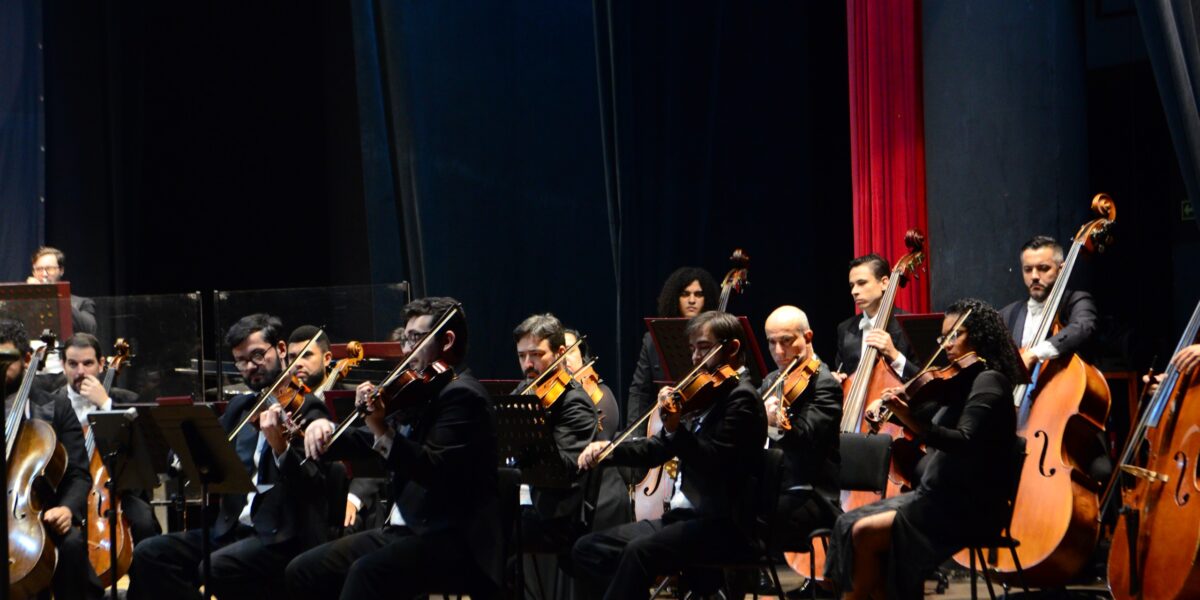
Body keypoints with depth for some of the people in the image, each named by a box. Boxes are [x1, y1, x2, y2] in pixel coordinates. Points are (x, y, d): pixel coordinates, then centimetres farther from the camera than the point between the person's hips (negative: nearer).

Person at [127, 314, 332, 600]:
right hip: (233, 528, 7)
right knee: (148, 554, -11)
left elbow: (312, 486, -14)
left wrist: (280, 446, -31)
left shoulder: (306, 408, -3)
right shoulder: (240, 407, 20)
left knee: (214, 569, -32)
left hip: (284, 536, -7)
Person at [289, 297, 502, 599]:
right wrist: (325, 428, -3)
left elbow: (435, 470, -24)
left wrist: (383, 431, -34)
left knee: (367, 571, -34)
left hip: (457, 541, -10)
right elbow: (365, 441, 17)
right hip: (405, 529, 10)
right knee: (303, 571, 2)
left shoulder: (462, 394, -12)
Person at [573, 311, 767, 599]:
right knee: (587, 549, 3)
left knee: (640, 551, -34)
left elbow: (713, 461, -22)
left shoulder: (741, 398, -8)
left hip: (723, 524, -10)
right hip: (683, 516, 10)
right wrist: (609, 449, 3)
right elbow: (658, 450, 20)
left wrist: (674, 426, -35)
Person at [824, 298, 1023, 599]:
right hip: (941, 496, 9)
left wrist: (911, 420, -36)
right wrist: (895, 404, 0)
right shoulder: (961, 383, 17)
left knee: (865, 532, -18)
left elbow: (965, 441, -25)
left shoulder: (988, 381, -10)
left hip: (969, 507, -9)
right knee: (851, 524, -4)